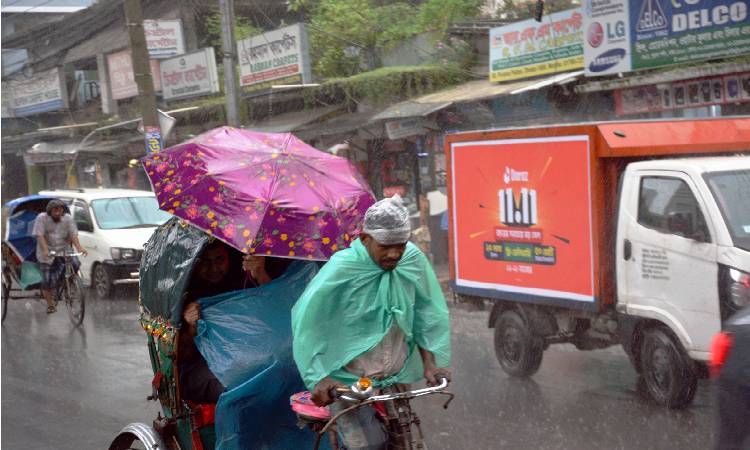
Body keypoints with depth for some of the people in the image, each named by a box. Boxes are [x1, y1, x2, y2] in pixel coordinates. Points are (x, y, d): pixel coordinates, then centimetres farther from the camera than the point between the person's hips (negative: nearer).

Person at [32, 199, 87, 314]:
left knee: (75, 264, -25)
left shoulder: (68, 219, -1)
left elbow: (73, 234, -9)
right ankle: (50, 305, 15)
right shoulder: (42, 218, -9)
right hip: (47, 254, -2)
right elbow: (40, 236, -17)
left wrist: (79, 247, -27)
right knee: (47, 281, -3)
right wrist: (45, 250, -32)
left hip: (64, 251, 2)